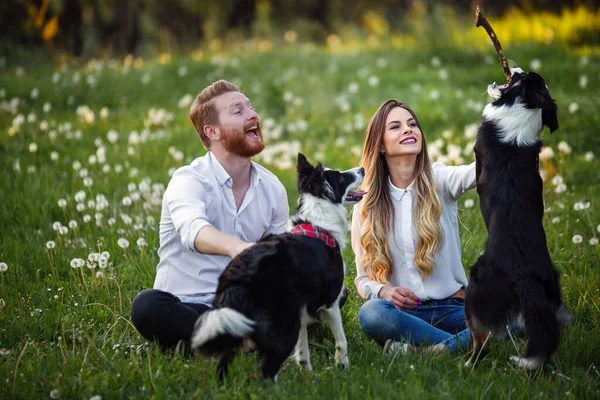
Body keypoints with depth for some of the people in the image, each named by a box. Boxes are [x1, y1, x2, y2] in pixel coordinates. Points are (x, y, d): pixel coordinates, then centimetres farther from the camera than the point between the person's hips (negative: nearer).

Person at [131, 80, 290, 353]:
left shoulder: (273, 188, 7)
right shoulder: (189, 181, -12)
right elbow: (193, 230, -36)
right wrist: (235, 246, -58)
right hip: (186, 307, -6)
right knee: (147, 306, -37)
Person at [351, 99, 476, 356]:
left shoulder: (439, 181, 4)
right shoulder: (366, 205, 9)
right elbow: (363, 278, 12)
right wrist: (383, 291, -13)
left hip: (452, 307, 0)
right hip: (403, 312, 1)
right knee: (371, 313, -36)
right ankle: (466, 341, -25)